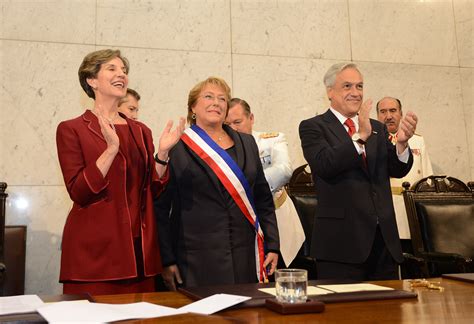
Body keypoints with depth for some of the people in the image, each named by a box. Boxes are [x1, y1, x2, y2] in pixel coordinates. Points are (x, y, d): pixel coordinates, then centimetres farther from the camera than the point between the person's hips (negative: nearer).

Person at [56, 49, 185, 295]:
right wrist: (111, 149, -19)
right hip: (94, 250, -4)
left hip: (140, 249, 5)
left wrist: (162, 153, -4)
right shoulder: (71, 129, -1)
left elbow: (152, 191, 11)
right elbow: (78, 192, -11)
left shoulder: (140, 131, 13)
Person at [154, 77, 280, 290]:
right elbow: (160, 208, -2)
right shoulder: (176, 148, -1)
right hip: (198, 259, -3)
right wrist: (167, 260, -5)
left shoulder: (247, 144, 12)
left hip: (245, 256, 4)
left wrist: (272, 246, 7)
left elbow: (264, 200, 14)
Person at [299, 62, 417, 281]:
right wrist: (360, 136, -26)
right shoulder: (313, 127, -1)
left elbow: (397, 170, 5)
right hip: (341, 240, -5)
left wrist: (402, 142, -15)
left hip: (384, 238, 6)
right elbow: (325, 166, -17)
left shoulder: (377, 128, 15)